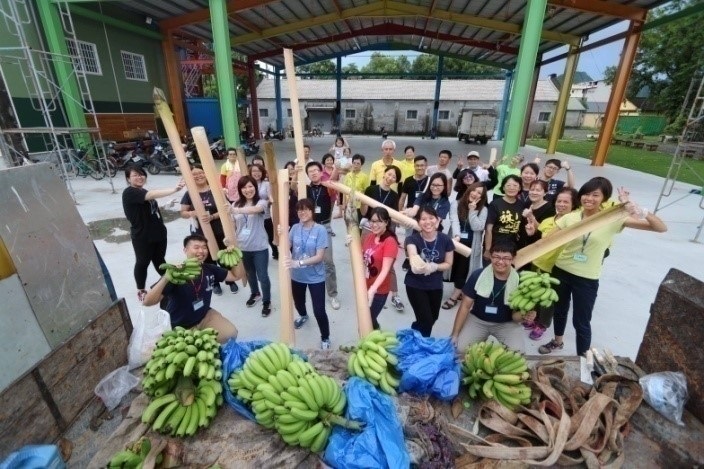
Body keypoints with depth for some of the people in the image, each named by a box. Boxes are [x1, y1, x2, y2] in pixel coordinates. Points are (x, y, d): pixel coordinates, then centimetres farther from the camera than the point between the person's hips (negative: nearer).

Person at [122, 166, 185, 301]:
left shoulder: (143, 191, 13)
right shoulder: (129, 192, -16)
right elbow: (152, 194, -34)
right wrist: (174, 189, -44)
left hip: (158, 232, 7)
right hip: (142, 236, -7)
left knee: (159, 259, 18)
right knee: (143, 262, 9)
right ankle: (141, 291, 25)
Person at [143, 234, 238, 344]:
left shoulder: (209, 269, -8)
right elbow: (148, 302, -30)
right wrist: (166, 278, -46)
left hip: (205, 316, 4)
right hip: (180, 328, -4)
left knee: (231, 333, -12)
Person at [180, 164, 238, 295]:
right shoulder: (189, 194, 0)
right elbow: (182, 213, 3)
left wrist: (212, 217, -22)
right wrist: (192, 213, -19)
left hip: (219, 232, -1)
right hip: (199, 234, 2)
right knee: (208, 260, 13)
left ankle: (231, 282, 29)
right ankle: (215, 283, 32)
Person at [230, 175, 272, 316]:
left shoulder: (261, 202, -11)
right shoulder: (236, 204, 3)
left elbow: (255, 209, -36)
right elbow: (233, 225, 8)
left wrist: (237, 210, -53)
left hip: (259, 247, -4)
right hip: (242, 247, 5)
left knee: (262, 276, 4)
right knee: (250, 273, 23)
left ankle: (266, 302, 25)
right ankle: (255, 294, 48)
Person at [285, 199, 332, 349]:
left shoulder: (320, 230, -19)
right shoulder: (295, 228, -6)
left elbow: (319, 257, -24)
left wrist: (298, 263, -35)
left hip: (315, 277, -4)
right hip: (297, 276, 5)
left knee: (319, 311, -3)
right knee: (298, 302, 28)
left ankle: (325, 338, 24)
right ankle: (303, 316, 63)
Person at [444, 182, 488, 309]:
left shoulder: (483, 210, 1)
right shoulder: (456, 204, -2)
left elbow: (477, 227, -9)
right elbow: (454, 221, -15)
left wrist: (472, 211, -14)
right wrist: (457, 236, -31)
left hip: (471, 244, 0)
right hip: (456, 240, 1)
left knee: (463, 268, -2)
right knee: (455, 266, 6)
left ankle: (454, 296, 8)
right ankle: (460, 292, 26)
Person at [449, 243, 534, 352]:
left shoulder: (519, 281, -16)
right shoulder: (477, 275, -16)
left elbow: (515, 314, -9)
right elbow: (465, 306, -9)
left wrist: (524, 316, -35)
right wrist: (455, 334, -12)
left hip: (507, 323, 0)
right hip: (478, 320, 0)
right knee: (459, 348, -17)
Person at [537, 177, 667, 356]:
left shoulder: (613, 219, -9)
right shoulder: (570, 217, -5)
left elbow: (661, 228, -11)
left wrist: (637, 209, -27)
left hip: (587, 280, -2)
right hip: (561, 272, 2)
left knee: (581, 322, 8)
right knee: (559, 310, 23)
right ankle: (557, 342, 48)